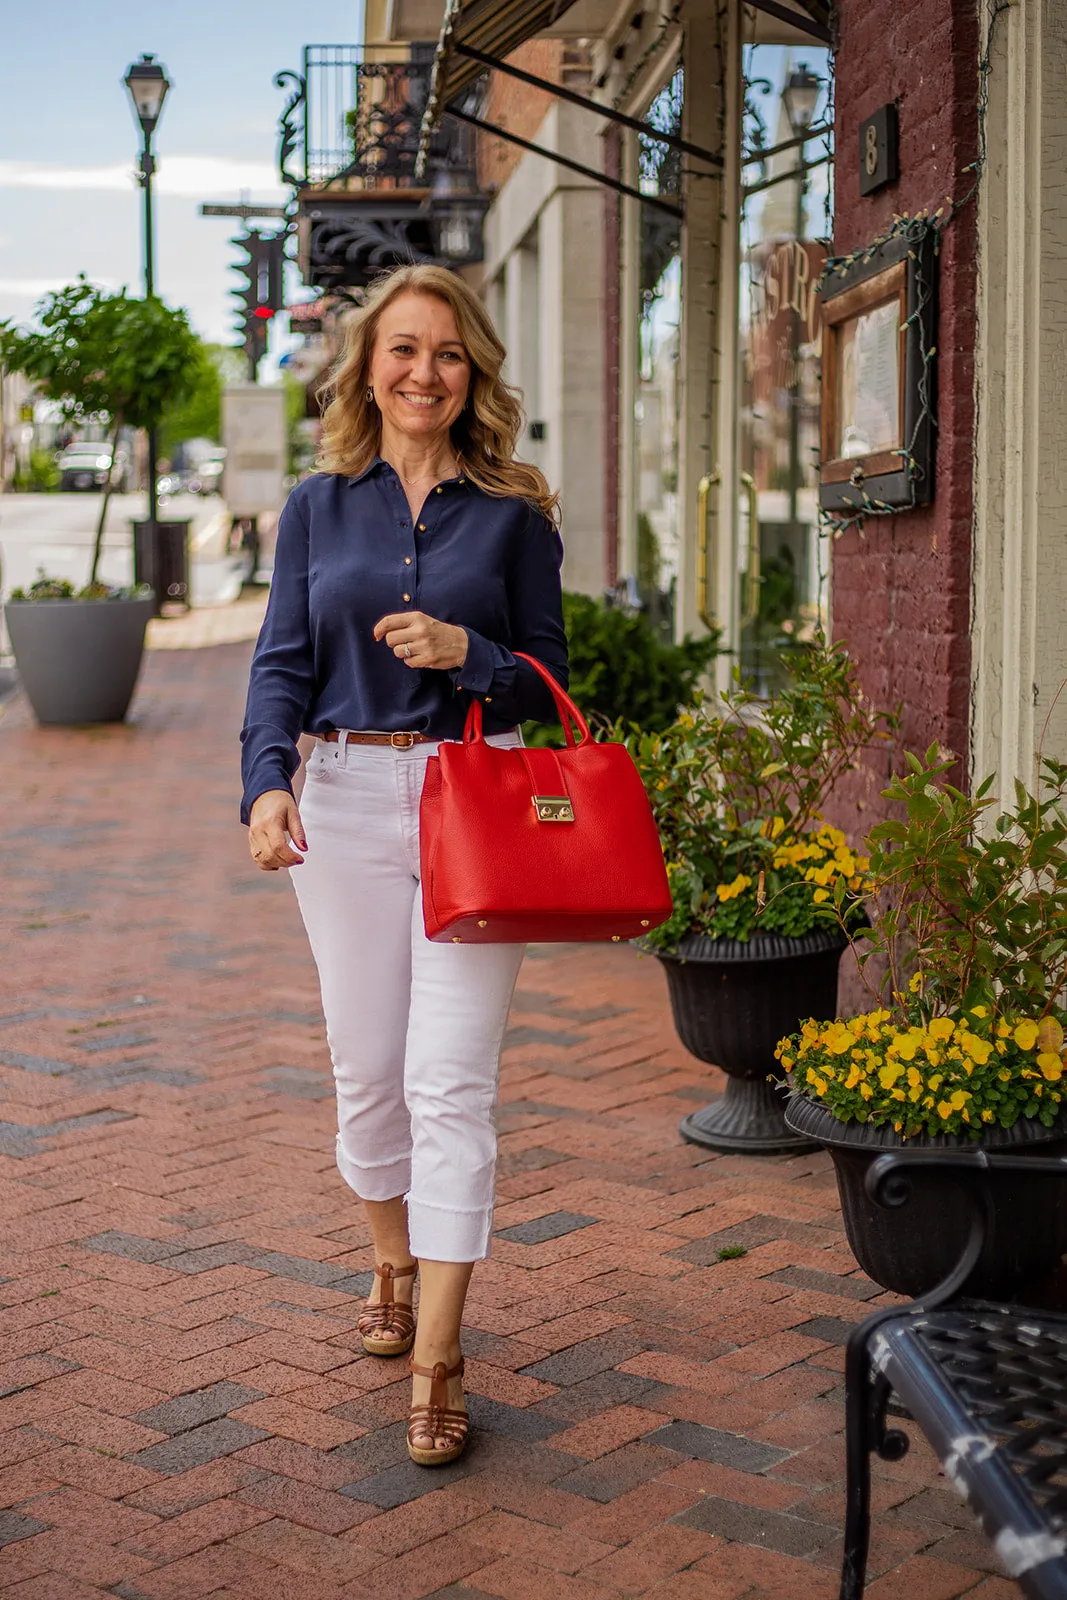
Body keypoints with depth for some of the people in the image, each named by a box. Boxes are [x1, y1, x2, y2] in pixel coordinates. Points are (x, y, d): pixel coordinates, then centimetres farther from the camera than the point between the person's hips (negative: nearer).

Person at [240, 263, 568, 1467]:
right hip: (345, 798, 2)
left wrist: (465, 653, -17)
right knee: (367, 1067, 11)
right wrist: (267, 781, -17)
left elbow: (547, 680, 4)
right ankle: (396, 1267, 36)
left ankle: (435, 1361, -1)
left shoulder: (513, 513, 2)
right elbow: (283, 660, 0)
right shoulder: (319, 506, 7)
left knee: (450, 1081, -6)